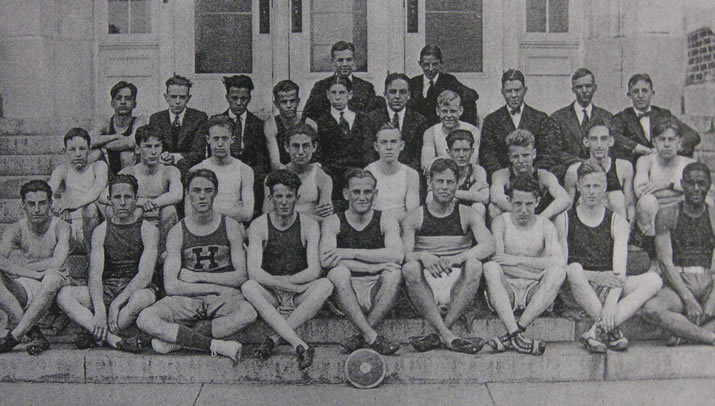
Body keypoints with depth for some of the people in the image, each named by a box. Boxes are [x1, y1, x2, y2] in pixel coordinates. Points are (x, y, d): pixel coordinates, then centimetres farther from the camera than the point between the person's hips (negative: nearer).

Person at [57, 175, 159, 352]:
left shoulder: (148, 230, -2)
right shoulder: (101, 231, 5)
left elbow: (145, 275, -13)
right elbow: (95, 274, -7)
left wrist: (116, 303, -24)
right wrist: (99, 309, -25)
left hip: (134, 291, -3)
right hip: (106, 291, 3)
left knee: (144, 297, -38)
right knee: (64, 294, -22)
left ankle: (98, 336, -25)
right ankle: (115, 340, -36)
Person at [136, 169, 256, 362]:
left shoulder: (230, 226, 5)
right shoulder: (177, 232, 4)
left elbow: (241, 276, -1)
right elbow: (170, 286, -5)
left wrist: (199, 277, -6)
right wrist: (216, 288, -10)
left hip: (225, 299, 0)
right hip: (187, 299, 1)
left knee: (248, 313, -35)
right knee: (145, 319, -27)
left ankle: (175, 341, -25)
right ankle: (215, 344, -29)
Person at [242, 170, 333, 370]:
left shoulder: (309, 225, -2)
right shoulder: (259, 225, -3)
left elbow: (314, 271, -12)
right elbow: (254, 272, -16)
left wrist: (275, 280, -16)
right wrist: (294, 286, -22)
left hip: (300, 297, 0)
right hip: (270, 296, 0)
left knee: (325, 285, -27)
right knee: (248, 287, -31)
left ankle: (274, 338, -31)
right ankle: (301, 346, -43)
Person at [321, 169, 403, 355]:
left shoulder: (386, 221, 5)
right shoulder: (333, 223, 4)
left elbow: (397, 255, -14)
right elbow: (325, 260, -14)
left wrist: (351, 253, -18)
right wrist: (372, 266, -20)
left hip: (376, 293, 1)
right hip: (347, 293, 0)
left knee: (394, 271, -26)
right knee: (338, 272, -29)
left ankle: (361, 338, -26)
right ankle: (371, 337, -34)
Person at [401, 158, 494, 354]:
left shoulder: (467, 214, 10)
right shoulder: (415, 217, 11)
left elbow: (489, 245, -7)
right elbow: (403, 254, -2)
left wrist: (458, 258, -25)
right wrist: (422, 256, -25)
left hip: (457, 285, 0)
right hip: (426, 282, 0)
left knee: (474, 265, -29)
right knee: (409, 268, -30)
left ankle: (439, 334, -31)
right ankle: (448, 336, -39)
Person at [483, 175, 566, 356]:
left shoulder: (544, 225, 7)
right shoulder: (501, 222, 4)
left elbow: (559, 261, -11)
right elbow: (495, 259, -12)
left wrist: (517, 260, -19)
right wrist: (538, 274, -12)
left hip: (535, 294, 1)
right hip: (506, 293, -1)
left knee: (558, 271, -25)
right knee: (490, 267, -29)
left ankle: (516, 331, -34)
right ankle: (516, 336, -43)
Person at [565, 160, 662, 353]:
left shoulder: (617, 222, 7)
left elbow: (620, 270, -7)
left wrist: (611, 302, -24)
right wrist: (597, 277, -22)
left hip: (609, 289, 2)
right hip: (579, 290, -2)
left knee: (653, 279, -22)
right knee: (574, 269, -34)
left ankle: (598, 330, -34)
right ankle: (612, 331, -30)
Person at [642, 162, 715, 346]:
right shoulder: (667, 216, 3)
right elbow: (665, 262, -5)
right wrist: (688, 299, -15)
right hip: (677, 284, -2)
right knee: (651, 308, -34)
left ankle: (684, 333, -21)